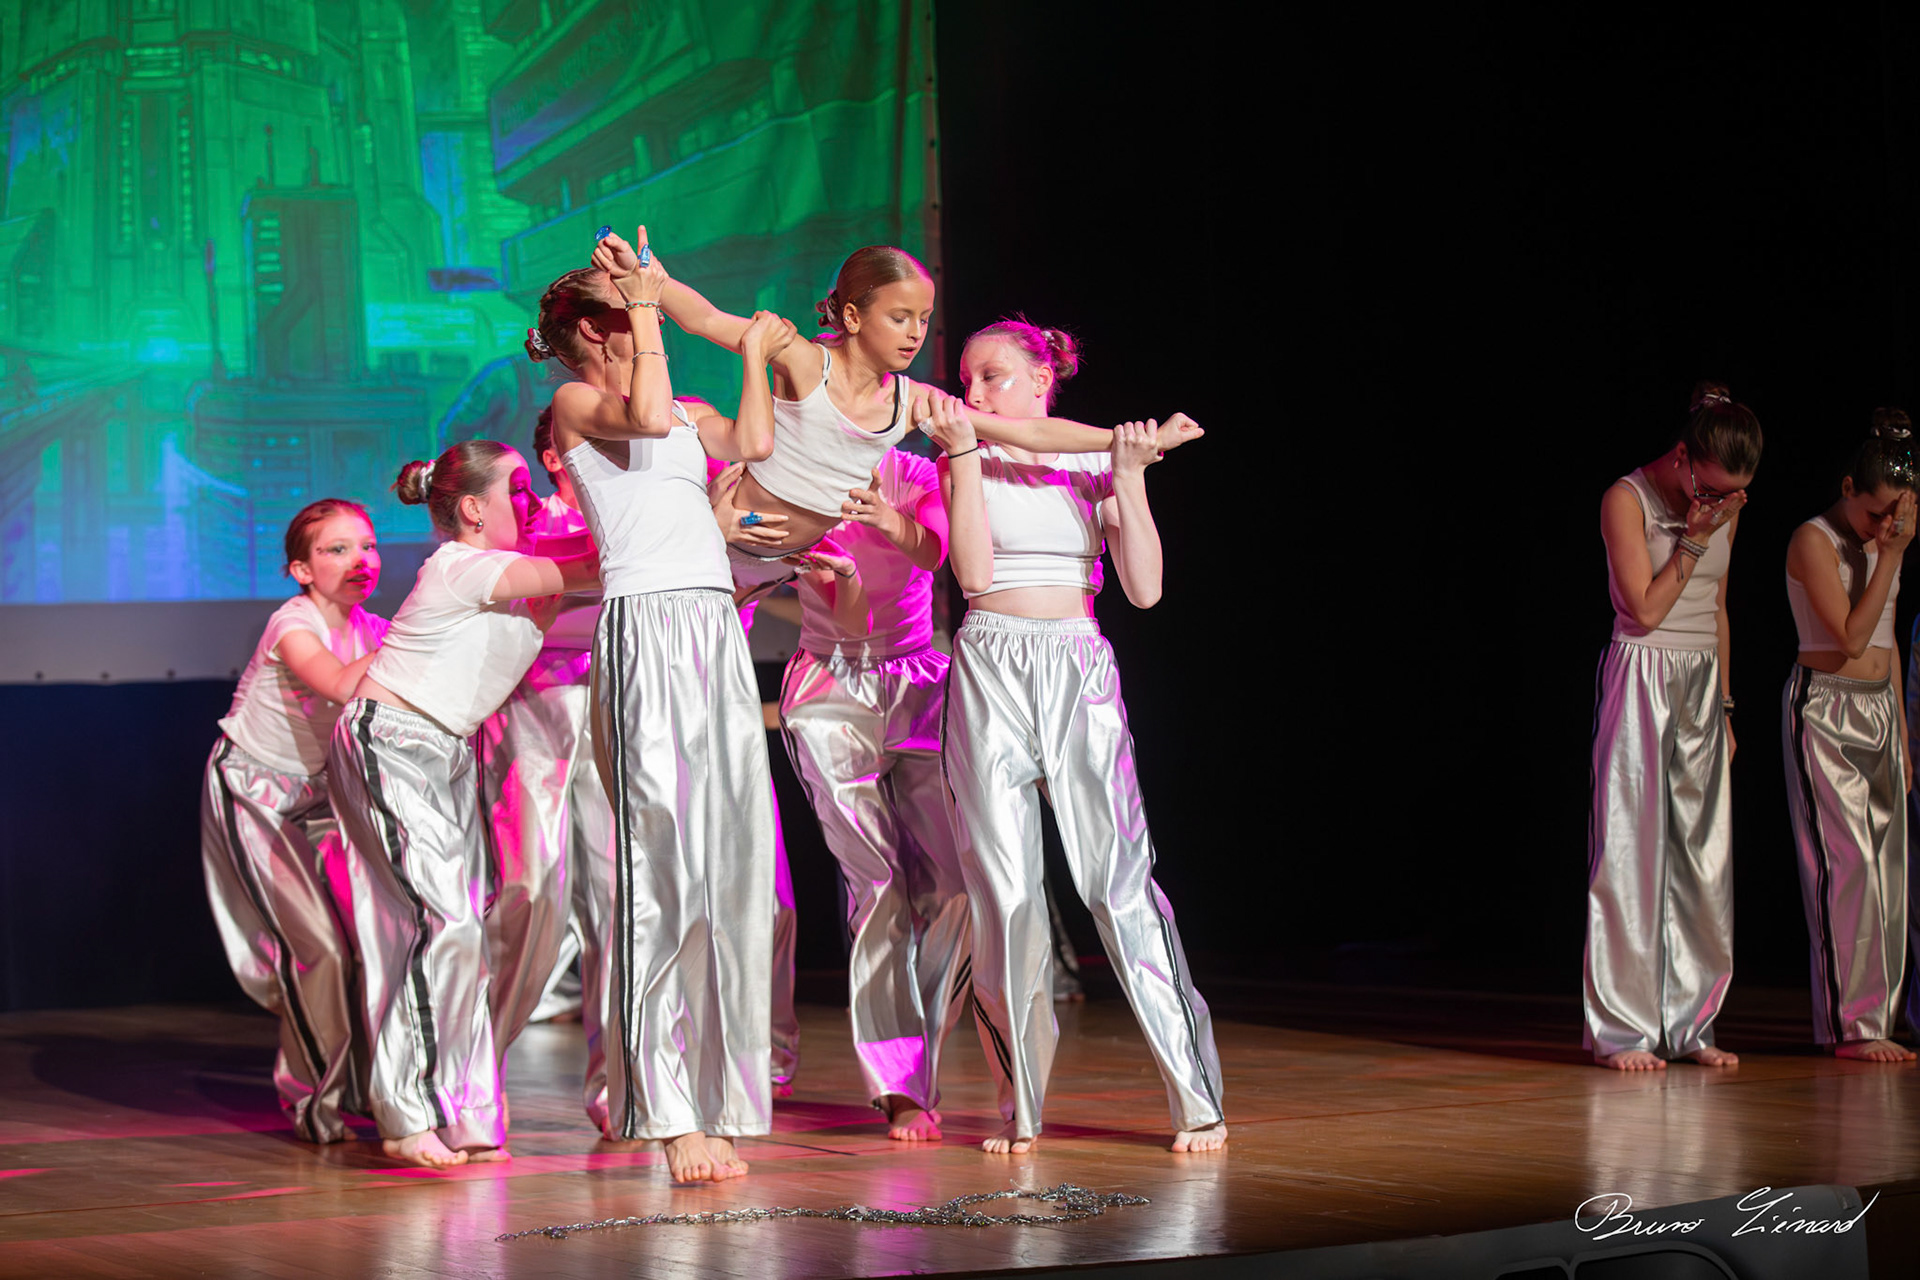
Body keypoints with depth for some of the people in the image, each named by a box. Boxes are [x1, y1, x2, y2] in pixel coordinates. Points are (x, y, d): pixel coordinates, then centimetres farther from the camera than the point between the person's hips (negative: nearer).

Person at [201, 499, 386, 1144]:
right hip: (252, 792, -7)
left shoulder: (370, 629, -1)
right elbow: (340, 684, -43)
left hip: (315, 789, 7)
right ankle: (314, 1097, 1)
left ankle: (359, 1085, 7)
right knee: (316, 942, -15)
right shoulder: (293, 626, -23)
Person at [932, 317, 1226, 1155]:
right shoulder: (970, 460, 8)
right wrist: (964, 455, -9)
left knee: (1117, 876, -9)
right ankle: (1020, 1103, 6)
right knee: (1003, 886, -3)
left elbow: (1144, 588, 0)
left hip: (1080, 670, 0)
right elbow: (973, 572, -8)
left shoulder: (1098, 464, 9)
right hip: (990, 669, 0)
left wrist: (1130, 479, -6)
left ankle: (1196, 1097, -5)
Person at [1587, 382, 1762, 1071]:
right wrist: (1695, 537, -13)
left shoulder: (1725, 510, 10)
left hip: (1702, 685, 6)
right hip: (1641, 679, -6)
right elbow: (1647, 607, -14)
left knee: (1704, 854, 3)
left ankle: (1688, 1023, 8)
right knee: (1632, 851, -7)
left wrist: (1724, 704, 18)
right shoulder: (1628, 499, -9)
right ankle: (1623, 1028, -4)